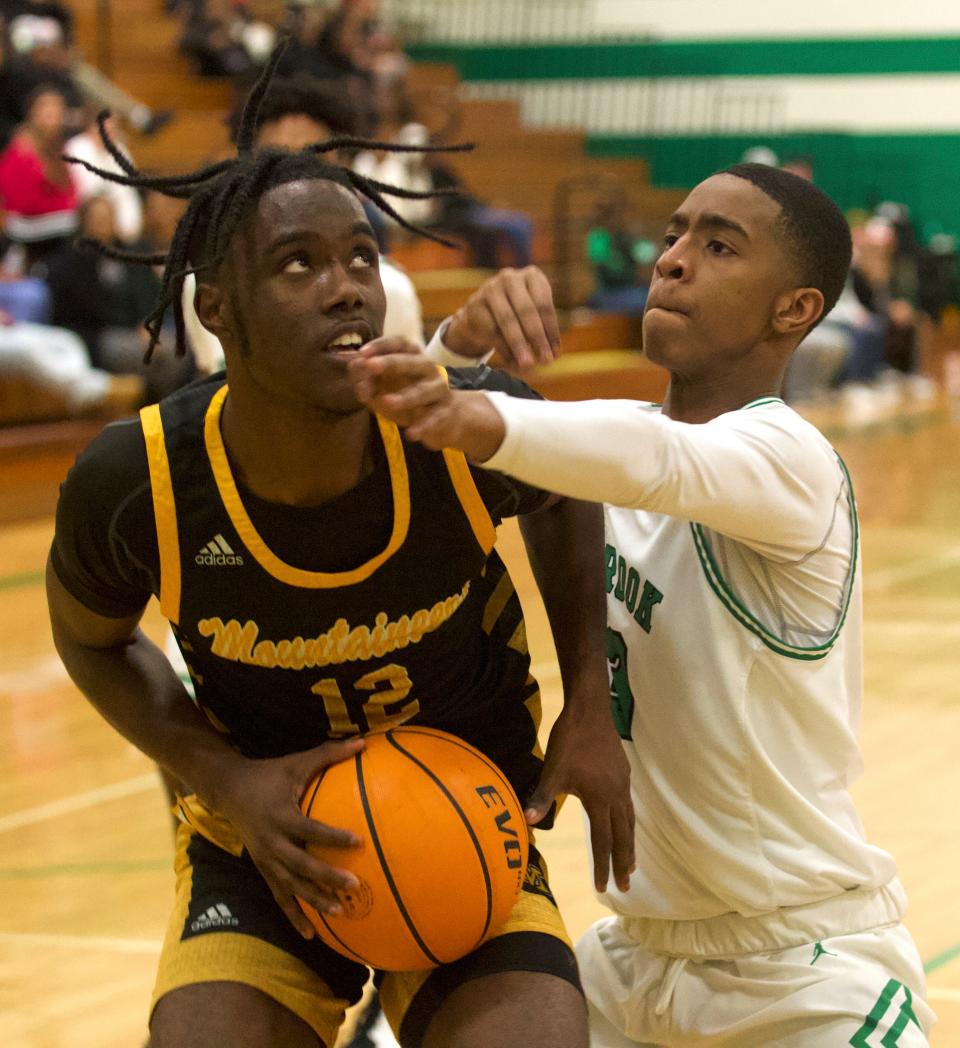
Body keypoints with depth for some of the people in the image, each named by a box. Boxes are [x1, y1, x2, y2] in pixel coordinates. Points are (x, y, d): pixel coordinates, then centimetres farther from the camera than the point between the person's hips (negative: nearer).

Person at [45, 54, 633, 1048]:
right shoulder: (134, 484, -23)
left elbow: (562, 495, 3)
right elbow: (90, 640, 0)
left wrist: (588, 707, -6)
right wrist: (225, 780, -15)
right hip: (263, 834, 0)